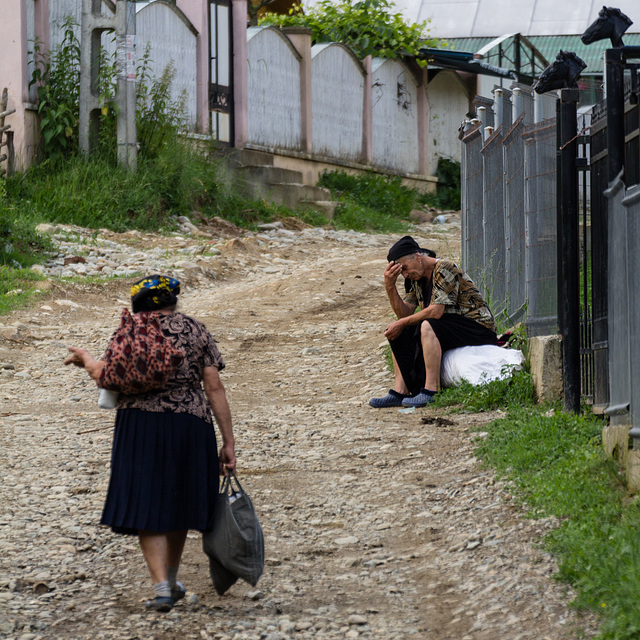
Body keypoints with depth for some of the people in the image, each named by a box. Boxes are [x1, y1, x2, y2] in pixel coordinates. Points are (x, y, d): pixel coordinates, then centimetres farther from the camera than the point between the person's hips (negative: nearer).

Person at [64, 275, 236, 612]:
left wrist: (86, 359, 12)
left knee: (148, 508, 1)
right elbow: (214, 388, 1)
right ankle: (171, 580, 30)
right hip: (191, 425, 3)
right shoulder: (198, 331, 8)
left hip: (141, 426, -2)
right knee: (178, 503, 19)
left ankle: (162, 587, -10)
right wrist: (228, 442, 2)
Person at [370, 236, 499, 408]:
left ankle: (430, 390, -35)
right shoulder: (415, 278, 10)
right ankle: (401, 391, -11)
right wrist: (390, 286, -8)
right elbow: (405, 313, 5)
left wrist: (402, 323, -17)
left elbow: (436, 312, -25)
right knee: (399, 333, 1)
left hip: (477, 327, -9)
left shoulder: (445, 270, -17)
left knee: (427, 327, -33)